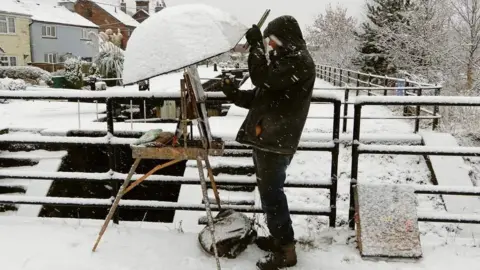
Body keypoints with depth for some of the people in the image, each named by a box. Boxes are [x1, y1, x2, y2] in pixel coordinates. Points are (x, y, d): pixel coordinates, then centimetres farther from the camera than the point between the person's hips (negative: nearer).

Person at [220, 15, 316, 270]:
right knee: (268, 191, 17)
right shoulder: (283, 59, 21)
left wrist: (256, 45, -14)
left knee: (271, 194, -6)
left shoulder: (300, 62, -10)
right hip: (265, 137, 10)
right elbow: (260, 98, 21)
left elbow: (264, 79, -23)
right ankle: (279, 237, 30)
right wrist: (234, 93, 7)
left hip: (276, 141, -10)